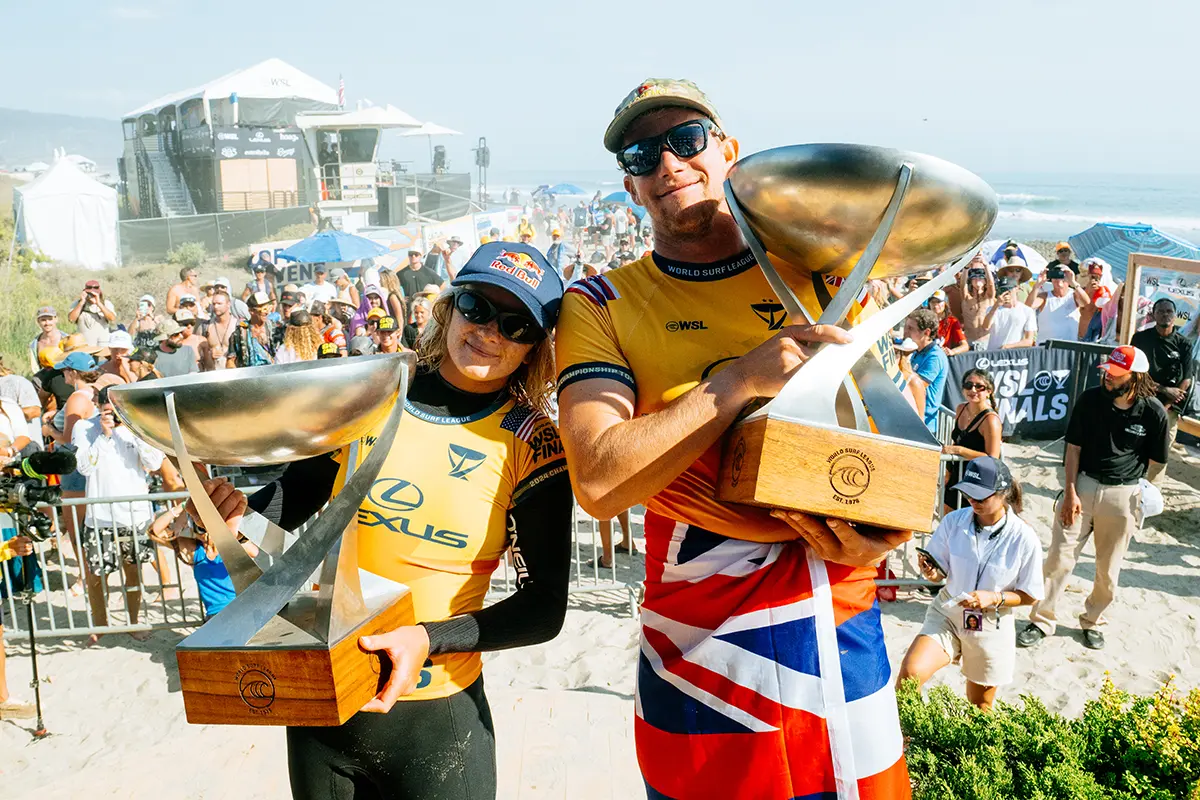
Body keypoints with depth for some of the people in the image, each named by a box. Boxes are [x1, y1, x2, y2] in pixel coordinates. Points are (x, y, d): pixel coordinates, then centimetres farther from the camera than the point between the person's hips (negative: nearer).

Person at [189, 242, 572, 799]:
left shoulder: (531, 446, -11)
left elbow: (543, 610, -10)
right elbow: (289, 501, 8)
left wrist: (429, 639, -23)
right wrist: (234, 511, -12)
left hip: (436, 717, -3)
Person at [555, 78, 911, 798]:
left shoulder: (821, 270, 4)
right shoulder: (601, 307, -4)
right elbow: (600, 482, -18)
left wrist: (885, 529, -10)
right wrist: (741, 379, -23)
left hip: (846, 624, 3)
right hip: (707, 644, -2)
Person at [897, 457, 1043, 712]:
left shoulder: (1024, 539, -16)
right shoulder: (953, 521, -11)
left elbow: (1030, 595, -6)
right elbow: (941, 571, 1)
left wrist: (994, 598, -22)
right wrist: (931, 573, -23)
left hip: (990, 627, 0)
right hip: (947, 615, 1)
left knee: (980, 709, 18)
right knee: (910, 672, -24)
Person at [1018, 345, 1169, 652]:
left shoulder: (1154, 412, -10)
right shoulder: (1090, 399, -6)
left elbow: (1154, 460, 2)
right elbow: (1073, 448, -2)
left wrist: (1135, 492, 6)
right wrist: (1071, 493, -8)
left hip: (1123, 494, 0)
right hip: (1082, 485, 1)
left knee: (1109, 569, 11)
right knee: (1059, 557, -1)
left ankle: (1093, 621, 32)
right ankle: (1042, 621, 10)